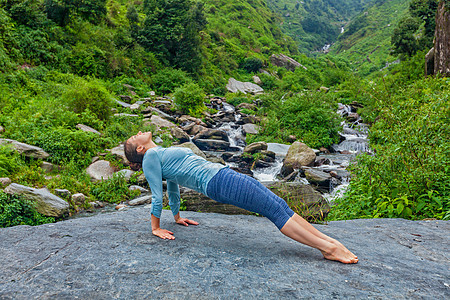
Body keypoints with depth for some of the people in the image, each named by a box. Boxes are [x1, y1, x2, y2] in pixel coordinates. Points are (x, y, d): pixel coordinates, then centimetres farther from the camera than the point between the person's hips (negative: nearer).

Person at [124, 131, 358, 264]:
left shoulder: (164, 154, 27)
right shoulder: (150, 157, 1)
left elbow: (173, 188, 32)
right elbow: (157, 194, -1)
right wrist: (155, 228, -1)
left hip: (225, 174, 8)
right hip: (217, 183, -8)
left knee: (279, 205, -3)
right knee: (275, 210, -14)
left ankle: (329, 241, -2)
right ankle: (328, 248, -12)